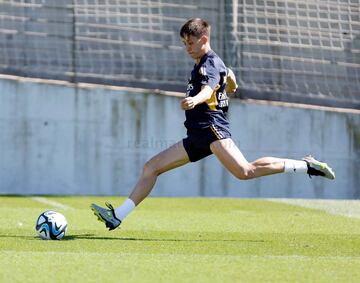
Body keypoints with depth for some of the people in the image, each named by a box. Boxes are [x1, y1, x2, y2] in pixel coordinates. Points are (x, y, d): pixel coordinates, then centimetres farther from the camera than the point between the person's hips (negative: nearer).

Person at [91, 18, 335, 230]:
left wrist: (196, 99, -51)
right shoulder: (202, 64, 22)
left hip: (212, 127, -10)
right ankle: (117, 217, 4)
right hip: (197, 136, 10)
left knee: (245, 171, -27)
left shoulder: (210, 64, -7)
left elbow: (208, 89, -30)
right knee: (151, 167, 5)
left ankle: (306, 166, -18)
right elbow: (231, 80, 40)